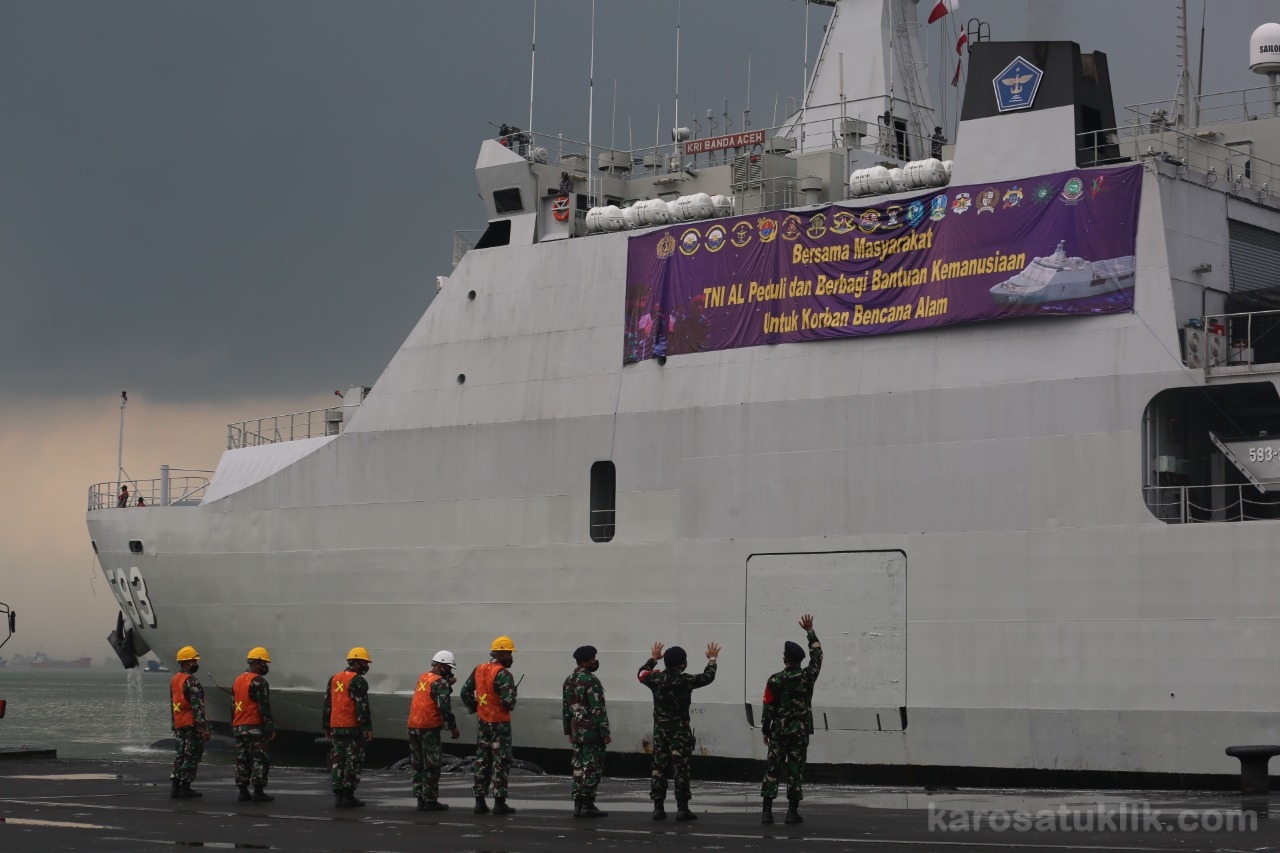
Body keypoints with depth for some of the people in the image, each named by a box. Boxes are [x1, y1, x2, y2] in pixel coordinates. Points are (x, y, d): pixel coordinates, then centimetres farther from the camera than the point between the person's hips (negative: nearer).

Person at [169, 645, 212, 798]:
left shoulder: (174, 680, 12)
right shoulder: (191, 682, -17)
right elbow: (197, 706, -21)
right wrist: (204, 728, -22)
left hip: (178, 725, 9)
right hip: (191, 725, -9)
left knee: (179, 756, 12)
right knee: (192, 757, -2)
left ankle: (176, 787, 11)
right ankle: (185, 788, -2)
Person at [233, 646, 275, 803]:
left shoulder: (237, 680, 15)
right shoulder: (258, 681, -11)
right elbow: (265, 707, -16)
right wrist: (270, 728, -13)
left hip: (239, 727, 8)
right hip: (255, 727, -8)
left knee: (242, 760, 9)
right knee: (260, 760, -4)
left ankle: (243, 791, 10)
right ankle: (258, 792, -6)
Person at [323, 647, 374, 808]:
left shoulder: (334, 679, 14)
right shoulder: (358, 681, -10)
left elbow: (327, 704, 17)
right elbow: (362, 707, -16)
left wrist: (326, 726, 22)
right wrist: (368, 728, -15)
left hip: (336, 728, 7)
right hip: (353, 728, -7)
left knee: (337, 761, 9)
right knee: (353, 761, -2)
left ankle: (338, 796, 8)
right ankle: (348, 796, -3)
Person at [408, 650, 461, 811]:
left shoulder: (423, 677, 14)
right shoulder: (440, 682, -11)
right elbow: (444, 707, -19)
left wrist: (448, 684, 16)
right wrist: (453, 728, -13)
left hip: (414, 726, 8)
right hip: (429, 728, -8)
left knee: (418, 765, 12)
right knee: (431, 766, -2)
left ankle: (421, 799, 14)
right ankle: (430, 801, 0)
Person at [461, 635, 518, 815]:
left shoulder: (479, 670, 5)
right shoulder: (503, 674, -19)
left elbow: (465, 692, 12)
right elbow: (508, 700, -25)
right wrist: (511, 704, -4)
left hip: (483, 722, 7)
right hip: (500, 723, -7)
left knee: (482, 761, 13)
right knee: (501, 762, 1)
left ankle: (479, 802, 15)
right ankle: (499, 803, 2)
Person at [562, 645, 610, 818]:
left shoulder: (569, 680, 11)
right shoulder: (591, 680, -16)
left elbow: (566, 708, 15)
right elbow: (597, 710, -19)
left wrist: (568, 731, 20)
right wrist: (605, 733, -15)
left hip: (576, 729, 8)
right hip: (591, 730, -8)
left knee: (579, 766, 11)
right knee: (592, 768, -3)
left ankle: (578, 804, 12)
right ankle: (587, 805, -3)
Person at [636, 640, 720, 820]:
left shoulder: (656, 678, -3)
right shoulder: (685, 680, -13)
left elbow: (641, 674, 21)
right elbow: (708, 676, 3)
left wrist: (653, 658, 34)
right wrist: (712, 659, 20)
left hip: (660, 730, 4)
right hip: (680, 731, -4)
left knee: (659, 768, 7)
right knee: (680, 769, -3)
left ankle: (658, 807, 6)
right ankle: (682, 808, -5)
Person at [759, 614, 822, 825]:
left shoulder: (775, 680, -6)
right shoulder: (807, 677, -4)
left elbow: (768, 707, -4)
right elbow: (817, 655, 11)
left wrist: (765, 730, 7)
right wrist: (810, 631, 18)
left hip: (778, 731, 0)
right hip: (800, 732, 0)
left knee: (772, 770, 3)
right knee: (795, 770, 3)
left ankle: (767, 811, -1)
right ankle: (793, 811, 0)